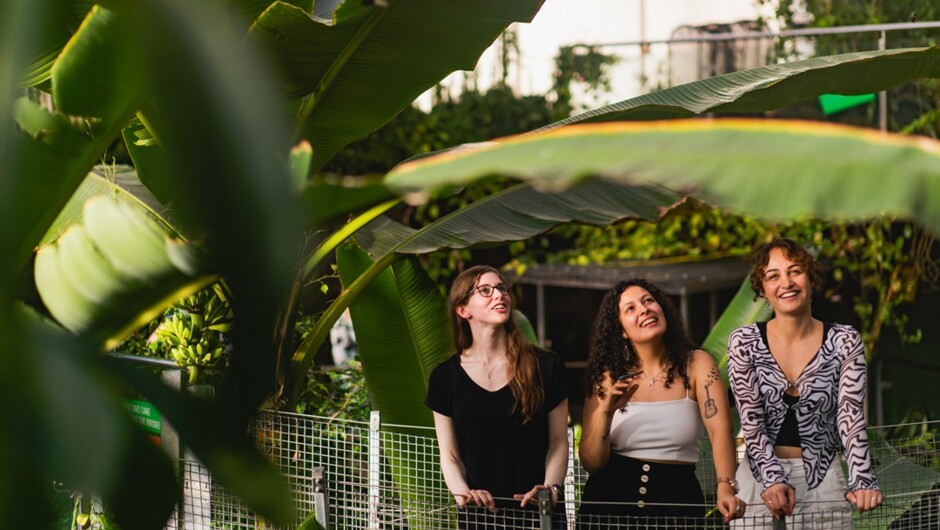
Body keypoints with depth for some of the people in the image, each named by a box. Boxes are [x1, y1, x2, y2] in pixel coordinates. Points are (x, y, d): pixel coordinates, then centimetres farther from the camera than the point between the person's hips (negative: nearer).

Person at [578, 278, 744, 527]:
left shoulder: (697, 365, -1)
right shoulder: (608, 378, 2)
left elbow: (720, 429, -15)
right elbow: (591, 464, -1)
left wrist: (725, 488, -31)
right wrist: (607, 412, -18)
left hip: (677, 500, -1)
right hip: (610, 501, 1)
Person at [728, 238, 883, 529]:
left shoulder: (845, 341, -1)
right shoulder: (744, 342, -2)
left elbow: (851, 417, -7)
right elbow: (751, 421, -8)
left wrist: (862, 481, -21)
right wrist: (774, 480, -22)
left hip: (823, 481, 0)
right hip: (761, 477, 0)